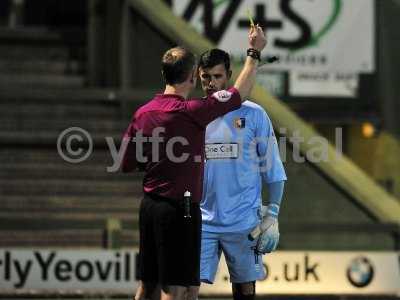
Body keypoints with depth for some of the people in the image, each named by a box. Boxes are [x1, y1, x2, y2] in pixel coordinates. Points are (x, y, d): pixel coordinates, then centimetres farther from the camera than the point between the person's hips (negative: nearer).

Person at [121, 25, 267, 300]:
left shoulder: (143, 113, 5)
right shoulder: (191, 112, -14)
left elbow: (126, 164, 13)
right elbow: (240, 92, -2)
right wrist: (255, 53, 10)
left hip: (149, 205, 7)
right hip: (180, 208, -7)